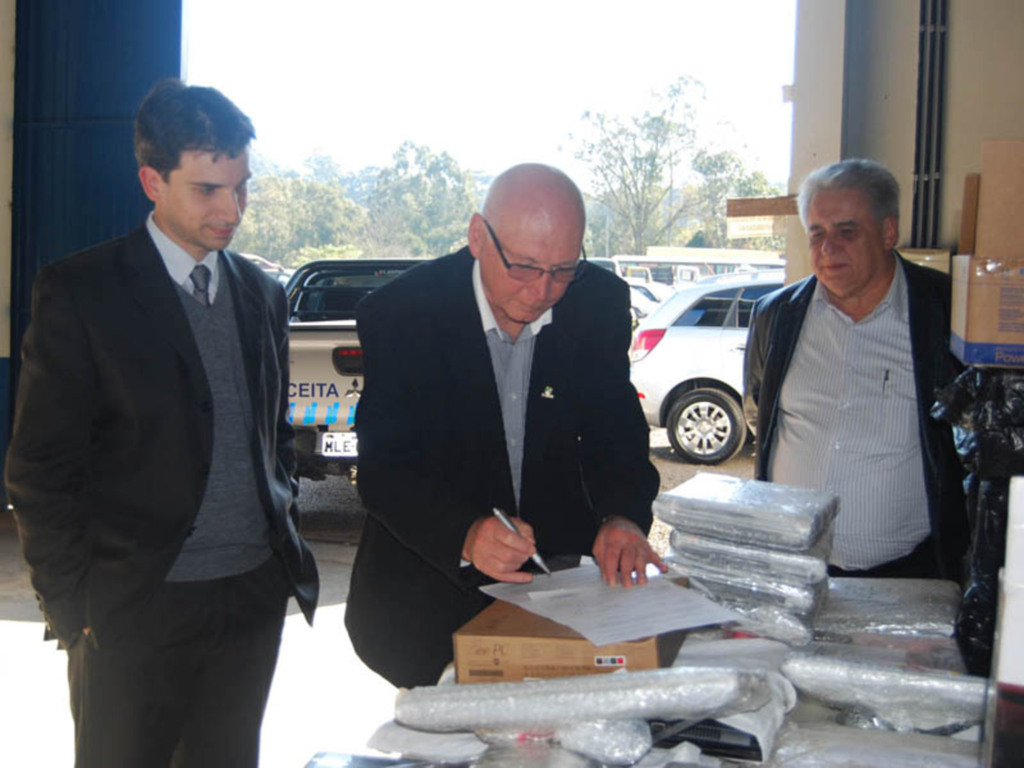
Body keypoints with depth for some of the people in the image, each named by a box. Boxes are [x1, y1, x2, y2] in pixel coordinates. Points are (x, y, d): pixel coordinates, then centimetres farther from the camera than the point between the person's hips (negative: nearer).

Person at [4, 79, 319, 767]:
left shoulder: (263, 294, 9)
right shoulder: (80, 292, -7)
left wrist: (286, 533, 10)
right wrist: (74, 607, -8)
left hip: (255, 599, 5)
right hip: (137, 608, -4)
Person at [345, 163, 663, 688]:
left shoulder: (599, 302, -5)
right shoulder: (399, 314, -14)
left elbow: (614, 428, 1)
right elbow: (384, 468, -16)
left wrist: (622, 515, -19)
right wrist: (465, 536, -35)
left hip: (562, 561, 3)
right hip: (432, 581, -2)